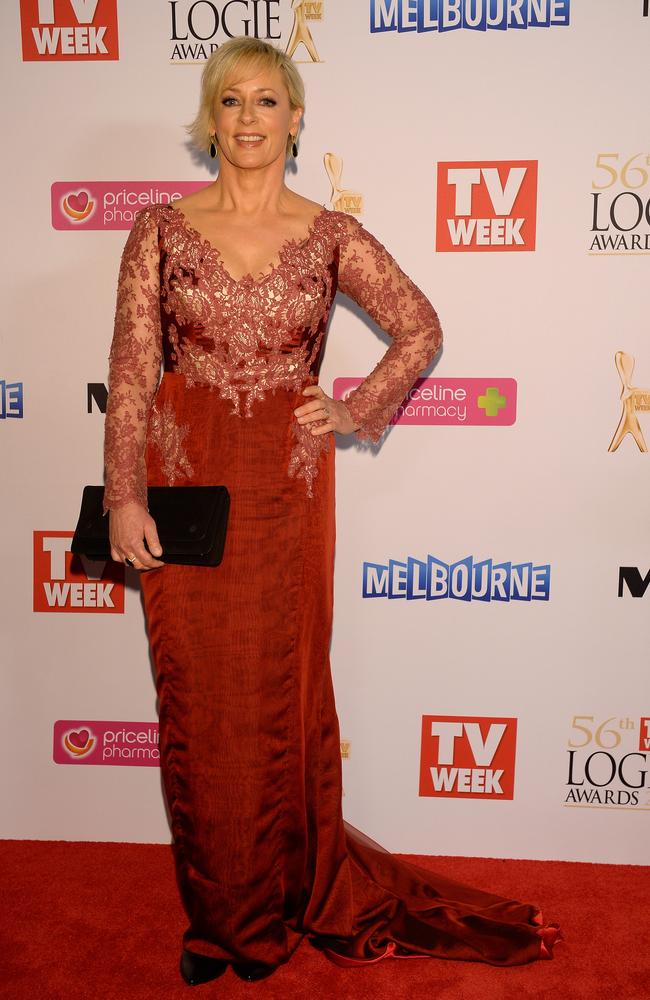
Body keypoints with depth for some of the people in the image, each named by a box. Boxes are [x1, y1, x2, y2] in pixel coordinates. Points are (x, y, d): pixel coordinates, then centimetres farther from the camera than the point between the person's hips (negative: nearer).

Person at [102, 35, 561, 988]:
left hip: (287, 484, 0)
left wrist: (356, 412, 0)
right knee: (196, 697, 8)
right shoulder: (163, 229, 2)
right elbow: (131, 371, -2)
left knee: (281, 691, 9)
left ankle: (287, 893, 33)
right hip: (184, 480, 1)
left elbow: (421, 328, 10)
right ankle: (217, 909, 31)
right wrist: (125, 496, -9)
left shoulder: (331, 235, 2)